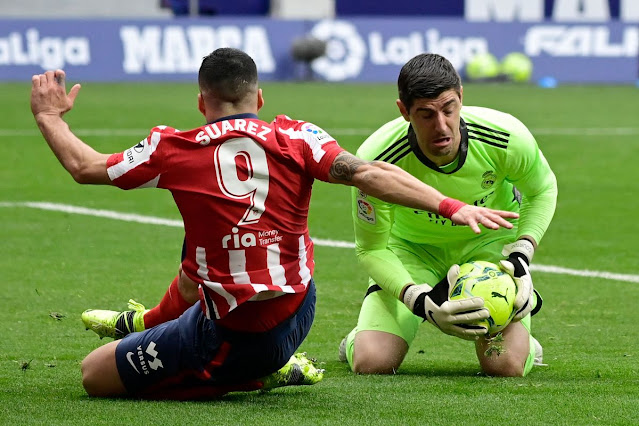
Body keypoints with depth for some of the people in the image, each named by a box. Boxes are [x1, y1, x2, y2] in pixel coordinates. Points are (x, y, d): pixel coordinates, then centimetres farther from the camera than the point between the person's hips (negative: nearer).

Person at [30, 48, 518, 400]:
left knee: (96, 374, 6)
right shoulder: (296, 138, -6)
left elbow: (84, 167, 3)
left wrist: (50, 117, 20)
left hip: (231, 340, -6)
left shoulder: (176, 150, -8)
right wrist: (451, 206, -20)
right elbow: (367, 174, -18)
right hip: (296, 317, 6)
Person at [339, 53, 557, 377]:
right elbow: (371, 249, -18)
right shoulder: (375, 159, -32)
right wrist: (419, 301, -34)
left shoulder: (507, 138, -29)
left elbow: (542, 190, -4)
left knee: (505, 365, -19)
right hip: (411, 246, 0)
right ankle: (363, 336, 20)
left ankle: (520, 337, 19)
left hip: (491, 241, 0)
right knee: (371, 363, -19)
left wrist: (521, 255, -18)